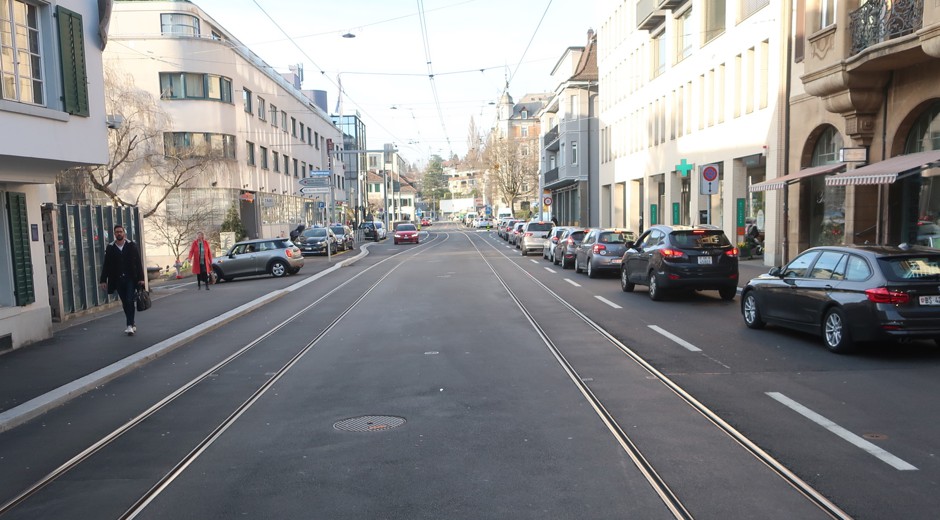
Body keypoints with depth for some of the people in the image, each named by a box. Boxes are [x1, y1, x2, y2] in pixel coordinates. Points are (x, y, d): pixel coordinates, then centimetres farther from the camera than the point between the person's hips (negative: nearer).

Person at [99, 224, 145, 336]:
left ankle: (130, 325, -7)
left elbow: (138, 263, 0)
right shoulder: (110, 248, 4)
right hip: (118, 280, 2)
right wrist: (103, 280, -1)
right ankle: (132, 324, 19)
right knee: (125, 303, 8)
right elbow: (106, 265, 5)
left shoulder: (132, 246, 1)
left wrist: (141, 278, -5)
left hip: (131, 279, -2)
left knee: (130, 301, -10)